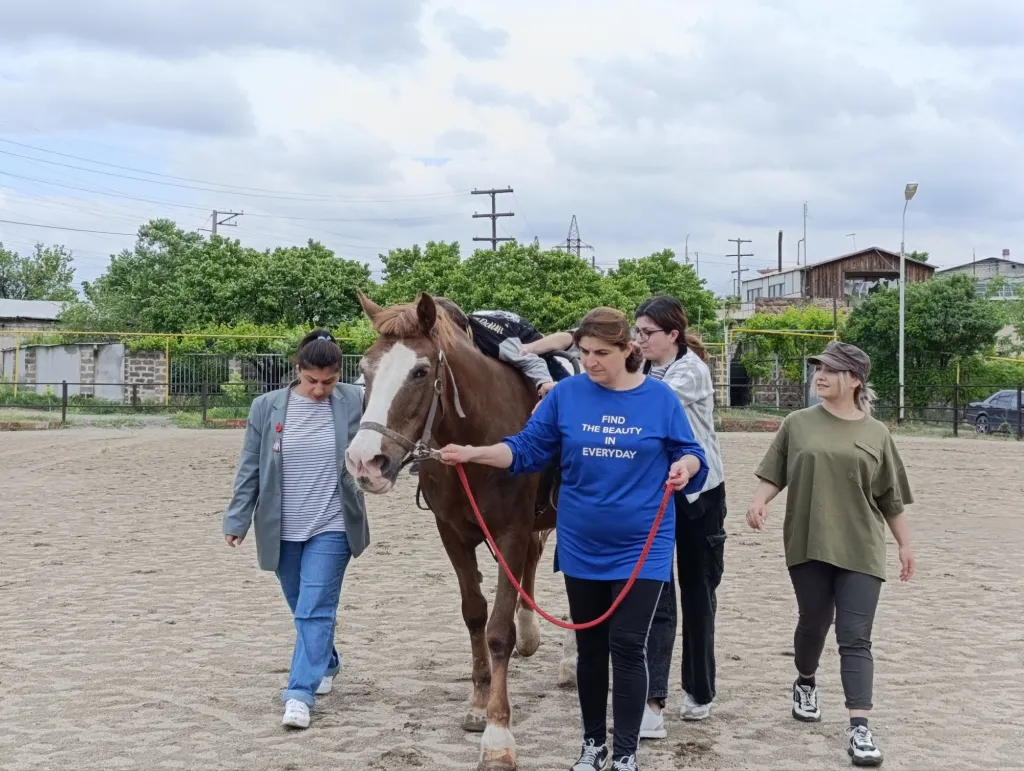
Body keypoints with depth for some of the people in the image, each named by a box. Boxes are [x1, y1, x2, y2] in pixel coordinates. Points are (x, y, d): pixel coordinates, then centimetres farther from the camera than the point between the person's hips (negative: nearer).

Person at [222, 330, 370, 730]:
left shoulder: (354, 404, -5)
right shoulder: (267, 407, -3)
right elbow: (250, 468, 1)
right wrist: (237, 519, 1)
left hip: (331, 527, -2)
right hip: (281, 530, 2)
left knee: (315, 610, -9)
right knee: (304, 609, 17)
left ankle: (300, 694, -9)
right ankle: (326, 665, 41)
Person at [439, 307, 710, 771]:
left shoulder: (660, 398, -6)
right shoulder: (566, 394, -4)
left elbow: (690, 453, 0)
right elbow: (527, 450, -1)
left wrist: (684, 468, -23)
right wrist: (471, 454, -14)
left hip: (641, 547, -2)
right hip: (582, 546, 2)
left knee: (627, 646, -3)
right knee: (589, 645, 14)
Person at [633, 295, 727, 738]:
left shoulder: (692, 371, -11)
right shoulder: (641, 372, 4)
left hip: (698, 494, -3)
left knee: (698, 595, 10)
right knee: (655, 596, -6)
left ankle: (699, 691, 27)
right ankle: (653, 703, -12)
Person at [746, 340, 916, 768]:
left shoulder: (876, 433, 3)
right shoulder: (798, 424, 2)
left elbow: (890, 499, 9)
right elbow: (774, 474, 4)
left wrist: (905, 543, 10)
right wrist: (759, 501, -14)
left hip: (861, 550, -1)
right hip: (808, 544, 1)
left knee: (855, 637, -6)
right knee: (813, 623, 15)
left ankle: (859, 727, -10)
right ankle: (805, 684, 44)